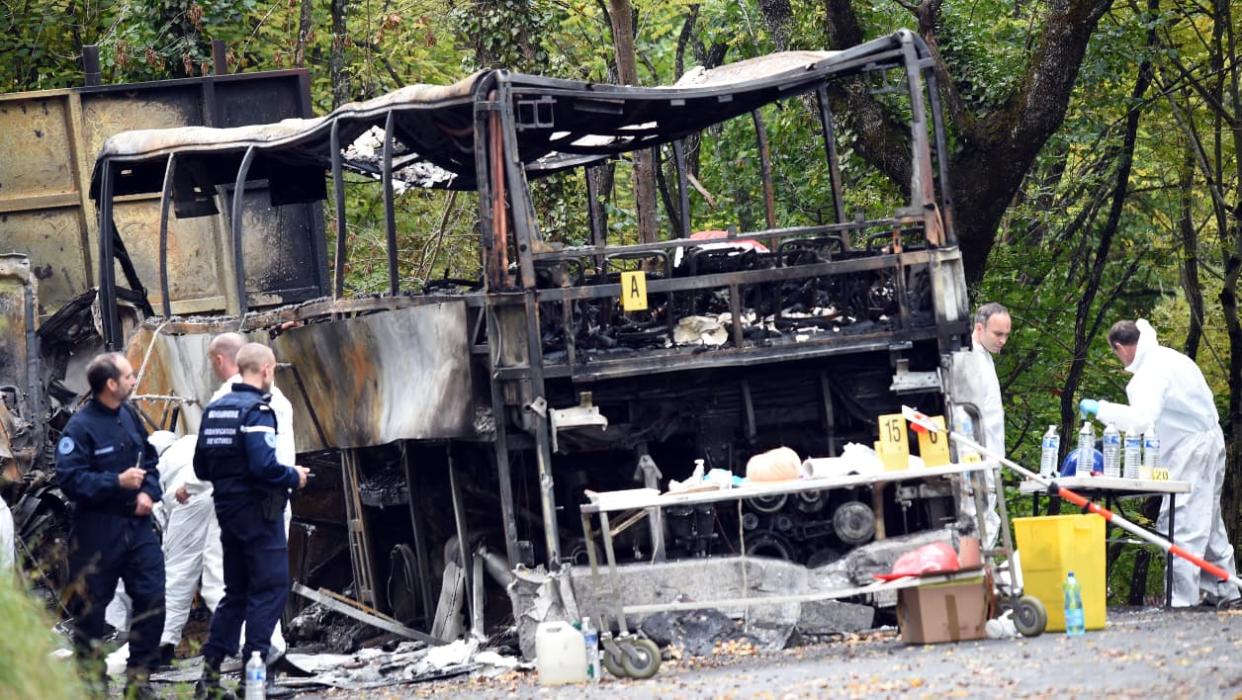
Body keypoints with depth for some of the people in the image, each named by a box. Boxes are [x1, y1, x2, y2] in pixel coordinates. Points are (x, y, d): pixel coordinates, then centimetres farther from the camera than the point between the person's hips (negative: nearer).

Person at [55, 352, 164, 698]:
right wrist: (117, 482, -23)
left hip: (137, 524, 6)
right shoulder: (81, 427, -14)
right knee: (90, 607, 4)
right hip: (97, 530, -6)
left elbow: (150, 459, 17)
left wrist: (149, 492, -1)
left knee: (152, 598, 2)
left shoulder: (129, 416, 7)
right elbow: (70, 479, -19)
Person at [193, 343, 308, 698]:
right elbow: (263, 466, -25)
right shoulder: (256, 410, -15)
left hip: (228, 509, 8)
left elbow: (202, 467, 12)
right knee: (270, 589, -2)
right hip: (258, 512, -8)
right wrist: (293, 477, -8)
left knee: (236, 592, 16)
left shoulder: (215, 409, 10)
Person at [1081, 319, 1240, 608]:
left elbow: (1141, 418, -33)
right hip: (1209, 441, 10)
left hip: (1191, 450, -10)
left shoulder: (1151, 372, -20)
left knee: (1183, 528, -10)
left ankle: (1181, 600, -12)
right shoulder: (1167, 357, 11)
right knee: (1208, 522, 18)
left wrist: (1101, 409, -24)